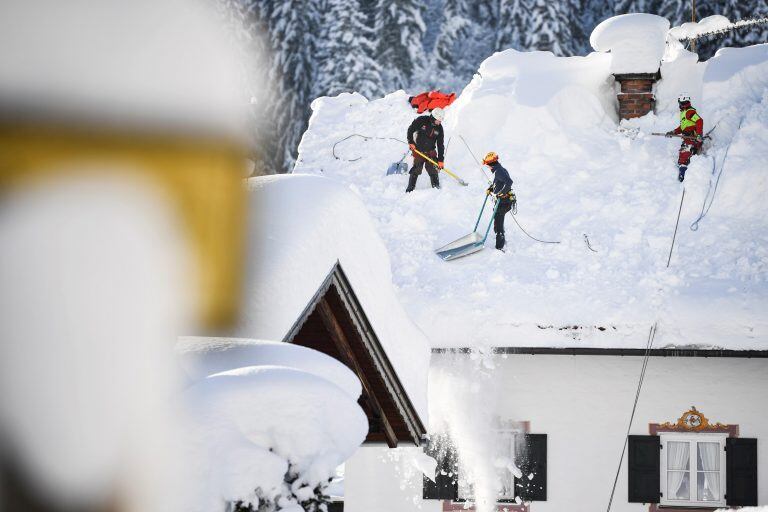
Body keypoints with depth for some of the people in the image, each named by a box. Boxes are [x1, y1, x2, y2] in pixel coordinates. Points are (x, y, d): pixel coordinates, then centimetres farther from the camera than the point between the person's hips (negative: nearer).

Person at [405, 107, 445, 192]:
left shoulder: (439, 128, -2)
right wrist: (411, 142, -9)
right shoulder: (421, 120, -12)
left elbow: (440, 145, 0)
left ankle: (436, 187, 10)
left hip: (431, 152, 3)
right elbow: (410, 129, -1)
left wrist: (440, 160, -4)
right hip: (418, 151, -3)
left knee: (433, 171, -2)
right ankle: (410, 189, 5)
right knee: (416, 170, -5)